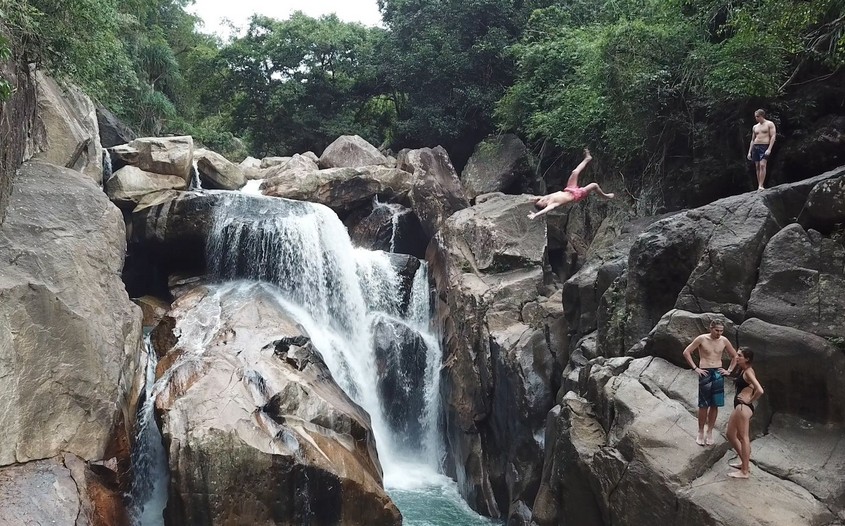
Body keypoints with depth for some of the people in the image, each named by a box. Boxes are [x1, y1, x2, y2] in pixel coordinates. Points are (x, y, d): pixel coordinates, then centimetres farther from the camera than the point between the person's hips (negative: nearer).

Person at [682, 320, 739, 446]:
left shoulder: (724, 341, 3)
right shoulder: (702, 339, -7)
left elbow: (734, 356, 17)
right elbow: (686, 352, -3)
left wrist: (729, 370, 8)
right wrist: (695, 368, -7)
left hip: (718, 374, 3)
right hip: (705, 373, -3)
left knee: (714, 405, 5)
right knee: (703, 405, 0)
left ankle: (709, 432, 17)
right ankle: (701, 432, 11)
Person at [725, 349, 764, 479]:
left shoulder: (748, 372, -13)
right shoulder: (743, 371, 14)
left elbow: (760, 390, -24)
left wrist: (749, 400, -12)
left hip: (743, 407, -10)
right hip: (739, 407, 10)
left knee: (743, 438, -3)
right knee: (731, 435, 19)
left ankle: (744, 472, 3)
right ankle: (744, 461, 30)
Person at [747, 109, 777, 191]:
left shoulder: (769, 124, 2)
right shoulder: (755, 127, 20)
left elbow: (773, 137, -5)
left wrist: (769, 149, -17)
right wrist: (749, 152, 13)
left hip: (764, 147, -6)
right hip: (755, 147, 6)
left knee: (762, 165, -19)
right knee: (757, 166, 1)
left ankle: (761, 186, -24)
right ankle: (759, 186, 3)